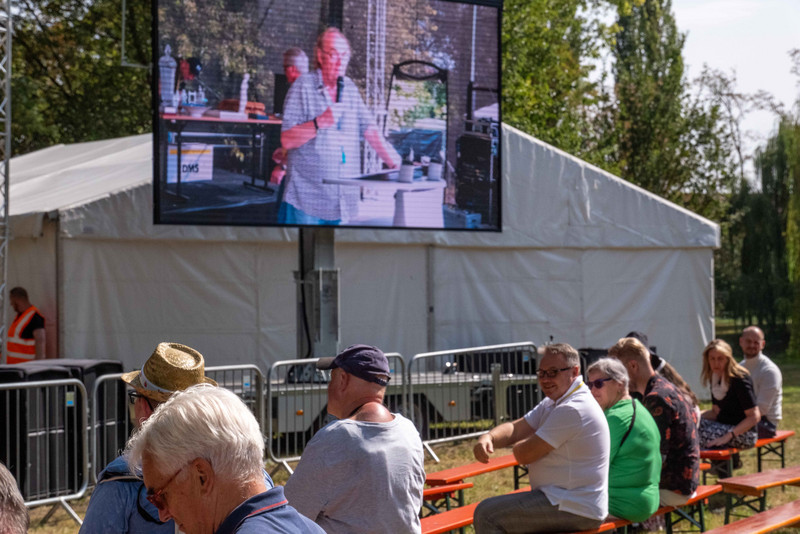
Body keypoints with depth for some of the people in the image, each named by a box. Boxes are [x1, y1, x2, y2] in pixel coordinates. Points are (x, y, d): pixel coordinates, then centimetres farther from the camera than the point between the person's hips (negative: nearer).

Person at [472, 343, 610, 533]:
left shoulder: (572, 410, -22)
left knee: (487, 514, -16)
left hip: (576, 510, -11)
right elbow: (515, 429, 5)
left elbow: (524, 454, -21)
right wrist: (488, 438, -16)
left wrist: (516, 445, 3)